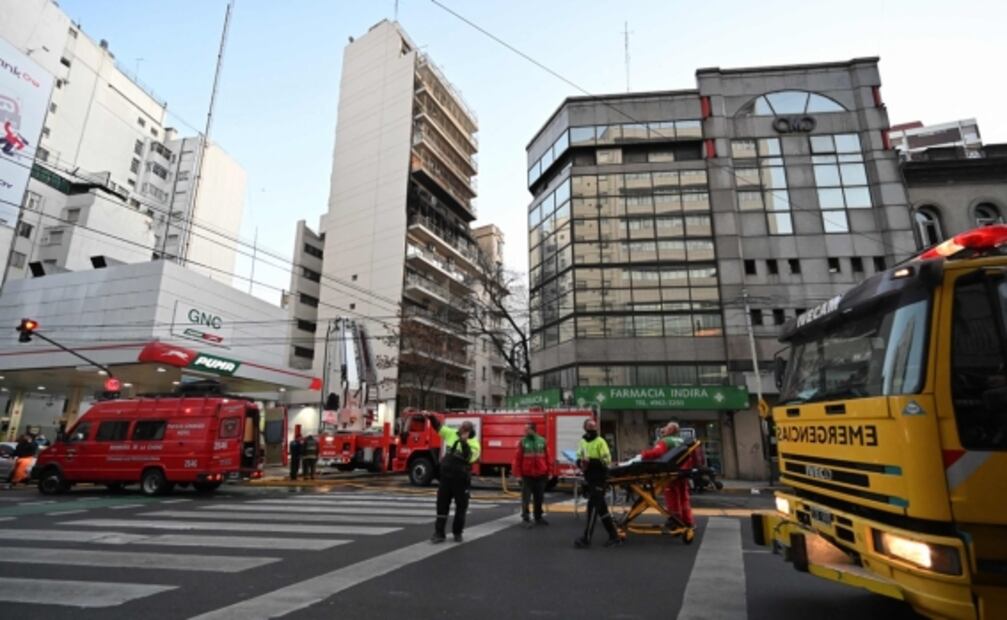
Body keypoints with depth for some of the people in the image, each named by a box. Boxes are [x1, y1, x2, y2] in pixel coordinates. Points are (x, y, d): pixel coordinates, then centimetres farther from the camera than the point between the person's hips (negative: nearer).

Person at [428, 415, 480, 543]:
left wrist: (464, 442, -33)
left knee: (461, 506, 8)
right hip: (446, 476, 4)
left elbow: (469, 458, -28)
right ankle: (439, 533, 15)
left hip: (461, 478, -4)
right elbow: (439, 426, 10)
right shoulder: (452, 434, 1)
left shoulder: (474, 443, -13)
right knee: (442, 504, 7)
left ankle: (457, 533, 25)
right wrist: (431, 417, -4)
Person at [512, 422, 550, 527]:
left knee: (539, 498, 13)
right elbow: (518, 458, -6)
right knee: (526, 498, -2)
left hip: (540, 475, 3)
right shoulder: (522, 442, -5)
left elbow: (547, 457, 7)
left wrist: (547, 472, 8)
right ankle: (525, 518, 5)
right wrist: (518, 473, -8)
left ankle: (538, 517, 27)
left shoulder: (542, 441, 2)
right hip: (527, 475, -2)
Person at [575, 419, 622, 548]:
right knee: (601, 509, 13)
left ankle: (586, 538, 0)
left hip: (598, 479, -7)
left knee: (593, 507, -6)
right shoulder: (583, 442, 12)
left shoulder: (600, 442, -9)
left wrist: (591, 461, -26)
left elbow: (607, 460, -15)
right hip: (588, 478, 7)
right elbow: (579, 457, 22)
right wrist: (580, 462, -1)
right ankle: (614, 536, 23)